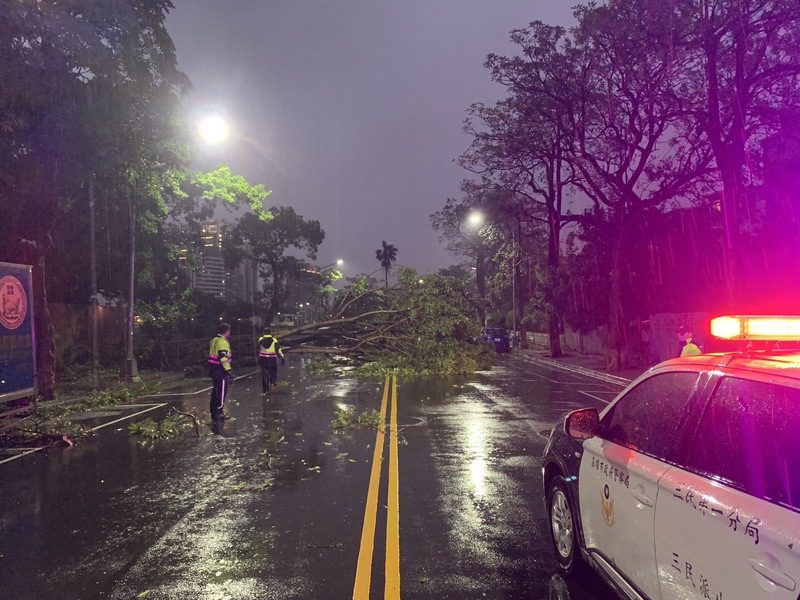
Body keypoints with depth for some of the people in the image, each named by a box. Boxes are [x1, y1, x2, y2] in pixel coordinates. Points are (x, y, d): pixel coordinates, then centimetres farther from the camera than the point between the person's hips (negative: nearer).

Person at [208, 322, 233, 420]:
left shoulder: (214, 340, 15)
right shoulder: (222, 342, -17)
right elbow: (223, 358, -24)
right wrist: (228, 370, -25)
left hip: (213, 368, 10)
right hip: (220, 369, -10)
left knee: (216, 390, 16)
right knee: (222, 391, -4)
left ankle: (214, 413, 23)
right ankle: (219, 412, -3)